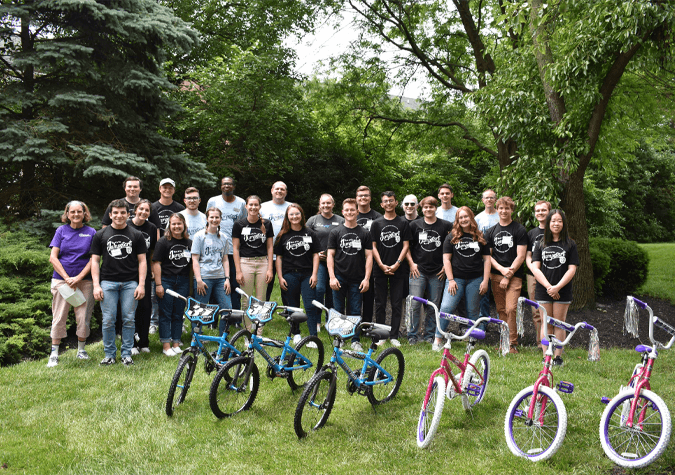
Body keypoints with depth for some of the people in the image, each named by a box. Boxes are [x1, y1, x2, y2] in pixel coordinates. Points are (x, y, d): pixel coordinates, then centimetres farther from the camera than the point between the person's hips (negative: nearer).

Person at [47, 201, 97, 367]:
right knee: (59, 317, 0)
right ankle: (54, 354, 8)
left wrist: (79, 277, -11)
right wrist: (67, 278, -8)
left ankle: (81, 350, 19)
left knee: (83, 317, 2)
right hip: (61, 279, 0)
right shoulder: (61, 231, 6)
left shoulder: (91, 232, 4)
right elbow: (53, 258, 1)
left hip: (84, 281, 0)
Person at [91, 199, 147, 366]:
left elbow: (142, 261, 7)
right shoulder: (100, 235, 10)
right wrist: (96, 285, -2)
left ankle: (126, 353, 12)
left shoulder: (136, 235, 9)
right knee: (108, 321, -1)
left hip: (130, 283, 0)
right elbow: (95, 260, 8)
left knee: (129, 320, 1)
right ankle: (109, 354, 12)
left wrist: (141, 285, -2)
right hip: (108, 282, 0)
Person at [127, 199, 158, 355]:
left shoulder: (152, 228, 6)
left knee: (146, 306, 3)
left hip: (145, 272, 3)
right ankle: (131, 344, 10)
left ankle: (143, 342, 15)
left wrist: (152, 269, 9)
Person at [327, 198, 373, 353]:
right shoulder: (335, 232, 5)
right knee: (338, 311, 5)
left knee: (355, 311, 4)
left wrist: (367, 278, -4)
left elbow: (369, 256, 4)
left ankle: (355, 340, 15)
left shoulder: (365, 233, 6)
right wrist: (332, 277, -7)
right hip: (339, 278, 0)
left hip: (357, 279, 0)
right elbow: (330, 255, 3)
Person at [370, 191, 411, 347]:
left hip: (398, 270, 0)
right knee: (380, 304, 4)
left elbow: (406, 245, 2)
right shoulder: (377, 223, 7)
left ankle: (394, 336, 10)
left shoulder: (403, 223, 6)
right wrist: (382, 265, -7)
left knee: (397, 304, 2)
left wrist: (397, 264, -8)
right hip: (380, 269, 1)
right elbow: (373, 246, 4)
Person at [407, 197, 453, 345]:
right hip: (418, 270, -1)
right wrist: (411, 263, 1)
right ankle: (413, 335, 7)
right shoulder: (415, 225, 5)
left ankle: (429, 335, 19)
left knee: (434, 306, 6)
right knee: (414, 304, -5)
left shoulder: (446, 226, 4)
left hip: (437, 272, 1)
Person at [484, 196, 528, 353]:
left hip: (514, 276, -4)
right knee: (501, 310, 7)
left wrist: (508, 275, -10)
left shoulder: (520, 230, -1)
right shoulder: (492, 231, 12)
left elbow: (520, 256, -6)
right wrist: (501, 269, -8)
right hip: (496, 275, 4)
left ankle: (513, 344, -5)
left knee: (511, 309, -13)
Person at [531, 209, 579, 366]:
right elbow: (535, 268, 0)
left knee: (559, 324, 2)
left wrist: (557, 287, -14)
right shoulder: (541, 243, 7)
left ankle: (558, 356, 12)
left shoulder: (570, 244, 3)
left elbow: (572, 269, -4)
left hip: (562, 292, -1)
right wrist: (548, 286, -12)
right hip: (543, 291, 1)